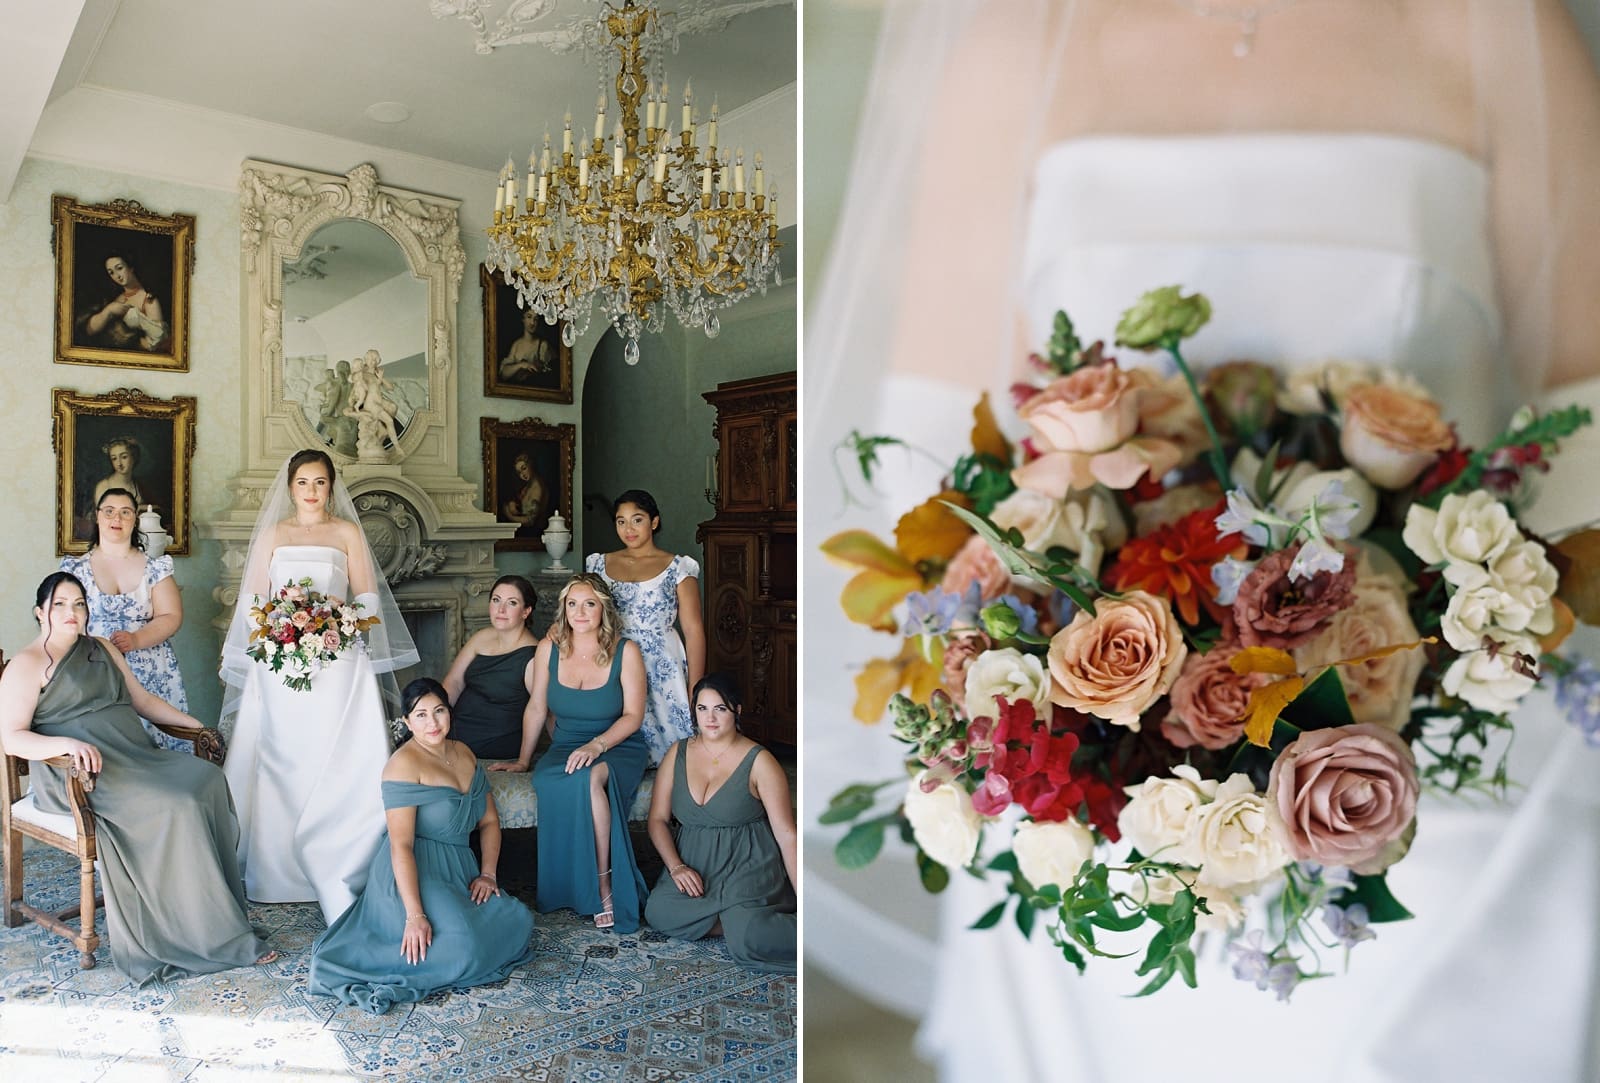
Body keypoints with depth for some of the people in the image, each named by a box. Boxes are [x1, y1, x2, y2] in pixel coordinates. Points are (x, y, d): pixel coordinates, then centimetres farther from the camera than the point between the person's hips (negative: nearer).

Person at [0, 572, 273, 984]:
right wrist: (66, 743, -26)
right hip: (77, 775, -7)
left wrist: (193, 724, 15)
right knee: (176, 806, -29)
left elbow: (142, 699, 24)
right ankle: (217, 936, -20)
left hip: (134, 758, 7)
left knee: (206, 778, -23)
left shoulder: (103, 649, 20)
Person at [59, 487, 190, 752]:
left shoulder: (155, 568, 8)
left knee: (152, 738, -9)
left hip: (151, 677, 0)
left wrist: (136, 640, -15)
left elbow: (172, 617, 2)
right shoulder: (76, 568, 9)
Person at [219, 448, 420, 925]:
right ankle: (280, 870, 9)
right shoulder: (273, 533, 13)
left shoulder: (347, 532, 9)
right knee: (280, 766, 0)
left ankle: (337, 878, -5)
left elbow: (368, 599, 4)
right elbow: (252, 599, 9)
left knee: (339, 766, -8)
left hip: (337, 664, -2)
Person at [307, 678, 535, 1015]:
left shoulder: (464, 754, 9)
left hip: (459, 872, 9)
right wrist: (414, 915, -29)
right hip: (412, 875, -9)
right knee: (463, 945, -30)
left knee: (519, 923, -8)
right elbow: (401, 845, -22)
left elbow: (489, 821, 14)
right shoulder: (405, 764, -14)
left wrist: (487, 873, -1)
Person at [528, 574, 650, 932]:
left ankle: (604, 882, -22)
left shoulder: (625, 651, -7)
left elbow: (633, 715, -10)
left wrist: (597, 745, -25)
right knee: (549, 782, -33)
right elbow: (538, 709, 10)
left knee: (591, 778, -37)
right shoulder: (549, 649, 1)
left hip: (618, 747, -3)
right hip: (564, 748, 3)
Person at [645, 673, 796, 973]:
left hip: (747, 865, -5)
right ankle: (742, 918, -10)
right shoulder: (678, 754, 7)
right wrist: (676, 867, -11)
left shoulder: (759, 761, -6)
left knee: (746, 940, -32)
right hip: (694, 864, 5)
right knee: (658, 913, -25)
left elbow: (786, 834, -7)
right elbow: (658, 819, 7)